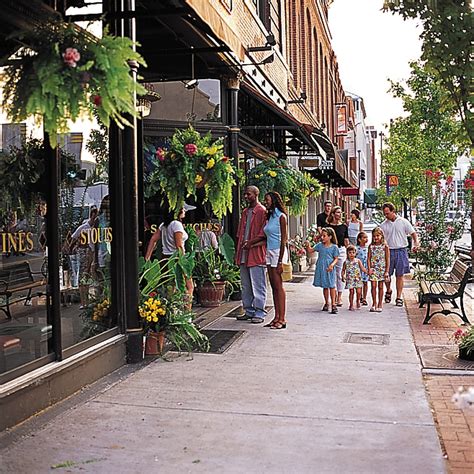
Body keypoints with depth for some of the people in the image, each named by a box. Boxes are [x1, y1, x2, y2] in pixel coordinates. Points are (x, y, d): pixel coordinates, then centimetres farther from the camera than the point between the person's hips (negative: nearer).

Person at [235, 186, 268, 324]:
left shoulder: (262, 211, -5)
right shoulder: (245, 212, 19)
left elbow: (264, 234, -12)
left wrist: (250, 242, -20)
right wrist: (237, 253, 15)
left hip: (256, 254, -8)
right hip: (244, 254, 8)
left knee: (258, 285, -4)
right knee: (246, 285, 12)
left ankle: (259, 313, 1)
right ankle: (249, 311, 20)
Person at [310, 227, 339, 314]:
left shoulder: (334, 247, -4)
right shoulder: (319, 245, 7)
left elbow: (336, 259, -2)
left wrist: (332, 265, -19)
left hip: (329, 269, -4)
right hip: (321, 268, 4)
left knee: (331, 286, -1)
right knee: (324, 286, 13)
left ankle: (333, 304, 4)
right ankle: (326, 303, 24)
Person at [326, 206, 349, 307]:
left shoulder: (344, 226, 7)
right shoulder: (328, 226, 2)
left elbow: (346, 241, 10)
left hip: (341, 250, 1)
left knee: (340, 274, 1)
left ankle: (339, 297, 8)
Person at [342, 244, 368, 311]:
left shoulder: (358, 261, 1)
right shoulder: (346, 262, 1)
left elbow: (362, 268, -1)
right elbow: (343, 270, 9)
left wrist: (367, 271, -17)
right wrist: (343, 276, -7)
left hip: (357, 279, 0)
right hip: (350, 280, 0)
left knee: (358, 291, -6)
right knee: (351, 292, -1)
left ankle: (358, 301, 24)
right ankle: (351, 305, 12)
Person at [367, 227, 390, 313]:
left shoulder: (385, 246, -2)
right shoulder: (371, 246, 3)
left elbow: (387, 259, -2)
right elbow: (368, 258, 3)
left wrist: (387, 271, -6)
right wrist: (369, 268, -8)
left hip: (382, 269, -1)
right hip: (373, 269, 1)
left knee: (380, 286, 6)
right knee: (373, 286, -3)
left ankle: (380, 304, 15)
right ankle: (374, 303, 8)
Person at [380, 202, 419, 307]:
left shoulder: (403, 222, 2)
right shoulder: (383, 225, 5)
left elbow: (413, 233, 5)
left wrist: (416, 244, -11)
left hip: (401, 250, -1)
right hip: (388, 251, 1)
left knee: (400, 275, 1)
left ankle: (399, 297, 8)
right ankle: (388, 291, 31)